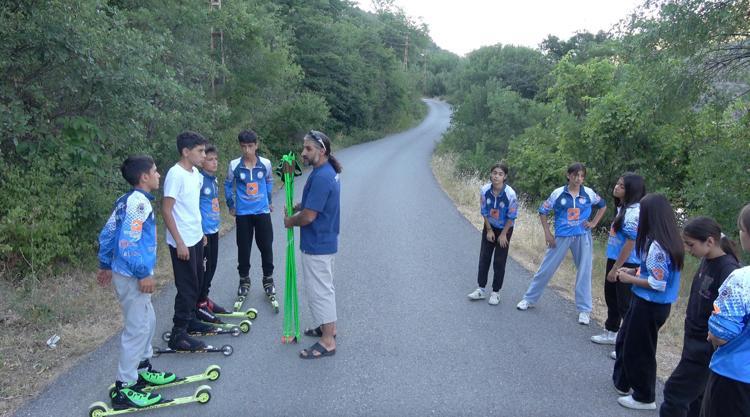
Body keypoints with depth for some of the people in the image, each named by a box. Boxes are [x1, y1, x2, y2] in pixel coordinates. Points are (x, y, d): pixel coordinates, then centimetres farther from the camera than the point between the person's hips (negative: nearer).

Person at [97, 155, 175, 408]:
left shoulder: (126, 200, 10)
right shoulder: (139, 201, -19)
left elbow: (106, 234, 16)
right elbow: (128, 242, -26)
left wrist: (105, 265, 24)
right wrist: (143, 274, -22)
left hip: (127, 274, 10)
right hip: (133, 277, -10)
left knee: (147, 321, 21)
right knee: (137, 329, -2)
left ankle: (143, 370, 35)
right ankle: (124, 389, 7)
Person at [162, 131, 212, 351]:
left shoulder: (196, 173, 7)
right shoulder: (176, 175, -20)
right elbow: (166, 210, -20)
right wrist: (179, 242, -21)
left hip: (196, 238, 9)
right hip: (183, 242, -9)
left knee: (197, 283, 18)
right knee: (187, 287, -2)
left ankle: (190, 320, 34)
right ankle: (178, 334, 9)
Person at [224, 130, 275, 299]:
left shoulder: (265, 163, -6)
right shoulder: (234, 165, -9)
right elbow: (228, 184, 6)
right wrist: (231, 205, 8)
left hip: (262, 212, 1)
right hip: (243, 213, 0)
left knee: (266, 247, 5)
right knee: (243, 249, 7)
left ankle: (268, 280, 22)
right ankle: (244, 280, 24)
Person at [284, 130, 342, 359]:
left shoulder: (321, 177, -25)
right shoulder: (328, 172, 7)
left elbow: (308, 216, -25)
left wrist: (291, 221, -6)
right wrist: (299, 206, 3)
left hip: (317, 244, -10)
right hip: (325, 241, 10)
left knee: (318, 290, -1)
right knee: (324, 287, 22)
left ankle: (327, 342, 8)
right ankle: (328, 326, 37)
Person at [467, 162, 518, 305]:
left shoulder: (510, 194, -26)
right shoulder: (485, 190, -18)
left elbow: (511, 217, -14)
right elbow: (484, 211, -5)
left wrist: (503, 234, -10)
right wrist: (489, 230, -4)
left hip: (505, 229, -3)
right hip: (489, 227, 3)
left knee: (499, 262, 1)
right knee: (484, 258, 5)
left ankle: (495, 292, 13)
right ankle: (481, 289, 16)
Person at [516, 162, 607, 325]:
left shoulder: (589, 193, -1)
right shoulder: (558, 193, -6)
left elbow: (603, 205, 17)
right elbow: (543, 211, 1)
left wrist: (594, 223, 5)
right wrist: (547, 233, -3)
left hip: (582, 236, 1)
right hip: (562, 236, -1)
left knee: (584, 272, 3)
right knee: (546, 268, 5)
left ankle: (584, 310, 16)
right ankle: (529, 299, 20)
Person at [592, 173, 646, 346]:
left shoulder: (633, 212, -22)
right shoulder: (623, 207, 8)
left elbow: (630, 243, -23)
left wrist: (615, 268, -18)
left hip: (627, 265, -10)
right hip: (615, 260, 10)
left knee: (625, 305, 1)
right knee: (611, 297, 23)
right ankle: (611, 333, 40)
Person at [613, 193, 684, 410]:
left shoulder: (656, 246, -26)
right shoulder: (668, 241, 3)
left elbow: (658, 284, -26)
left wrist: (630, 279, -14)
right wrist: (634, 272, 8)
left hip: (649, 306, -9)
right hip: (647, 303, 9)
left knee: (638, 350, 8)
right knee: (625, 341, 24)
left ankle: (644, 398, 25)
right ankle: (622, 382, 41)